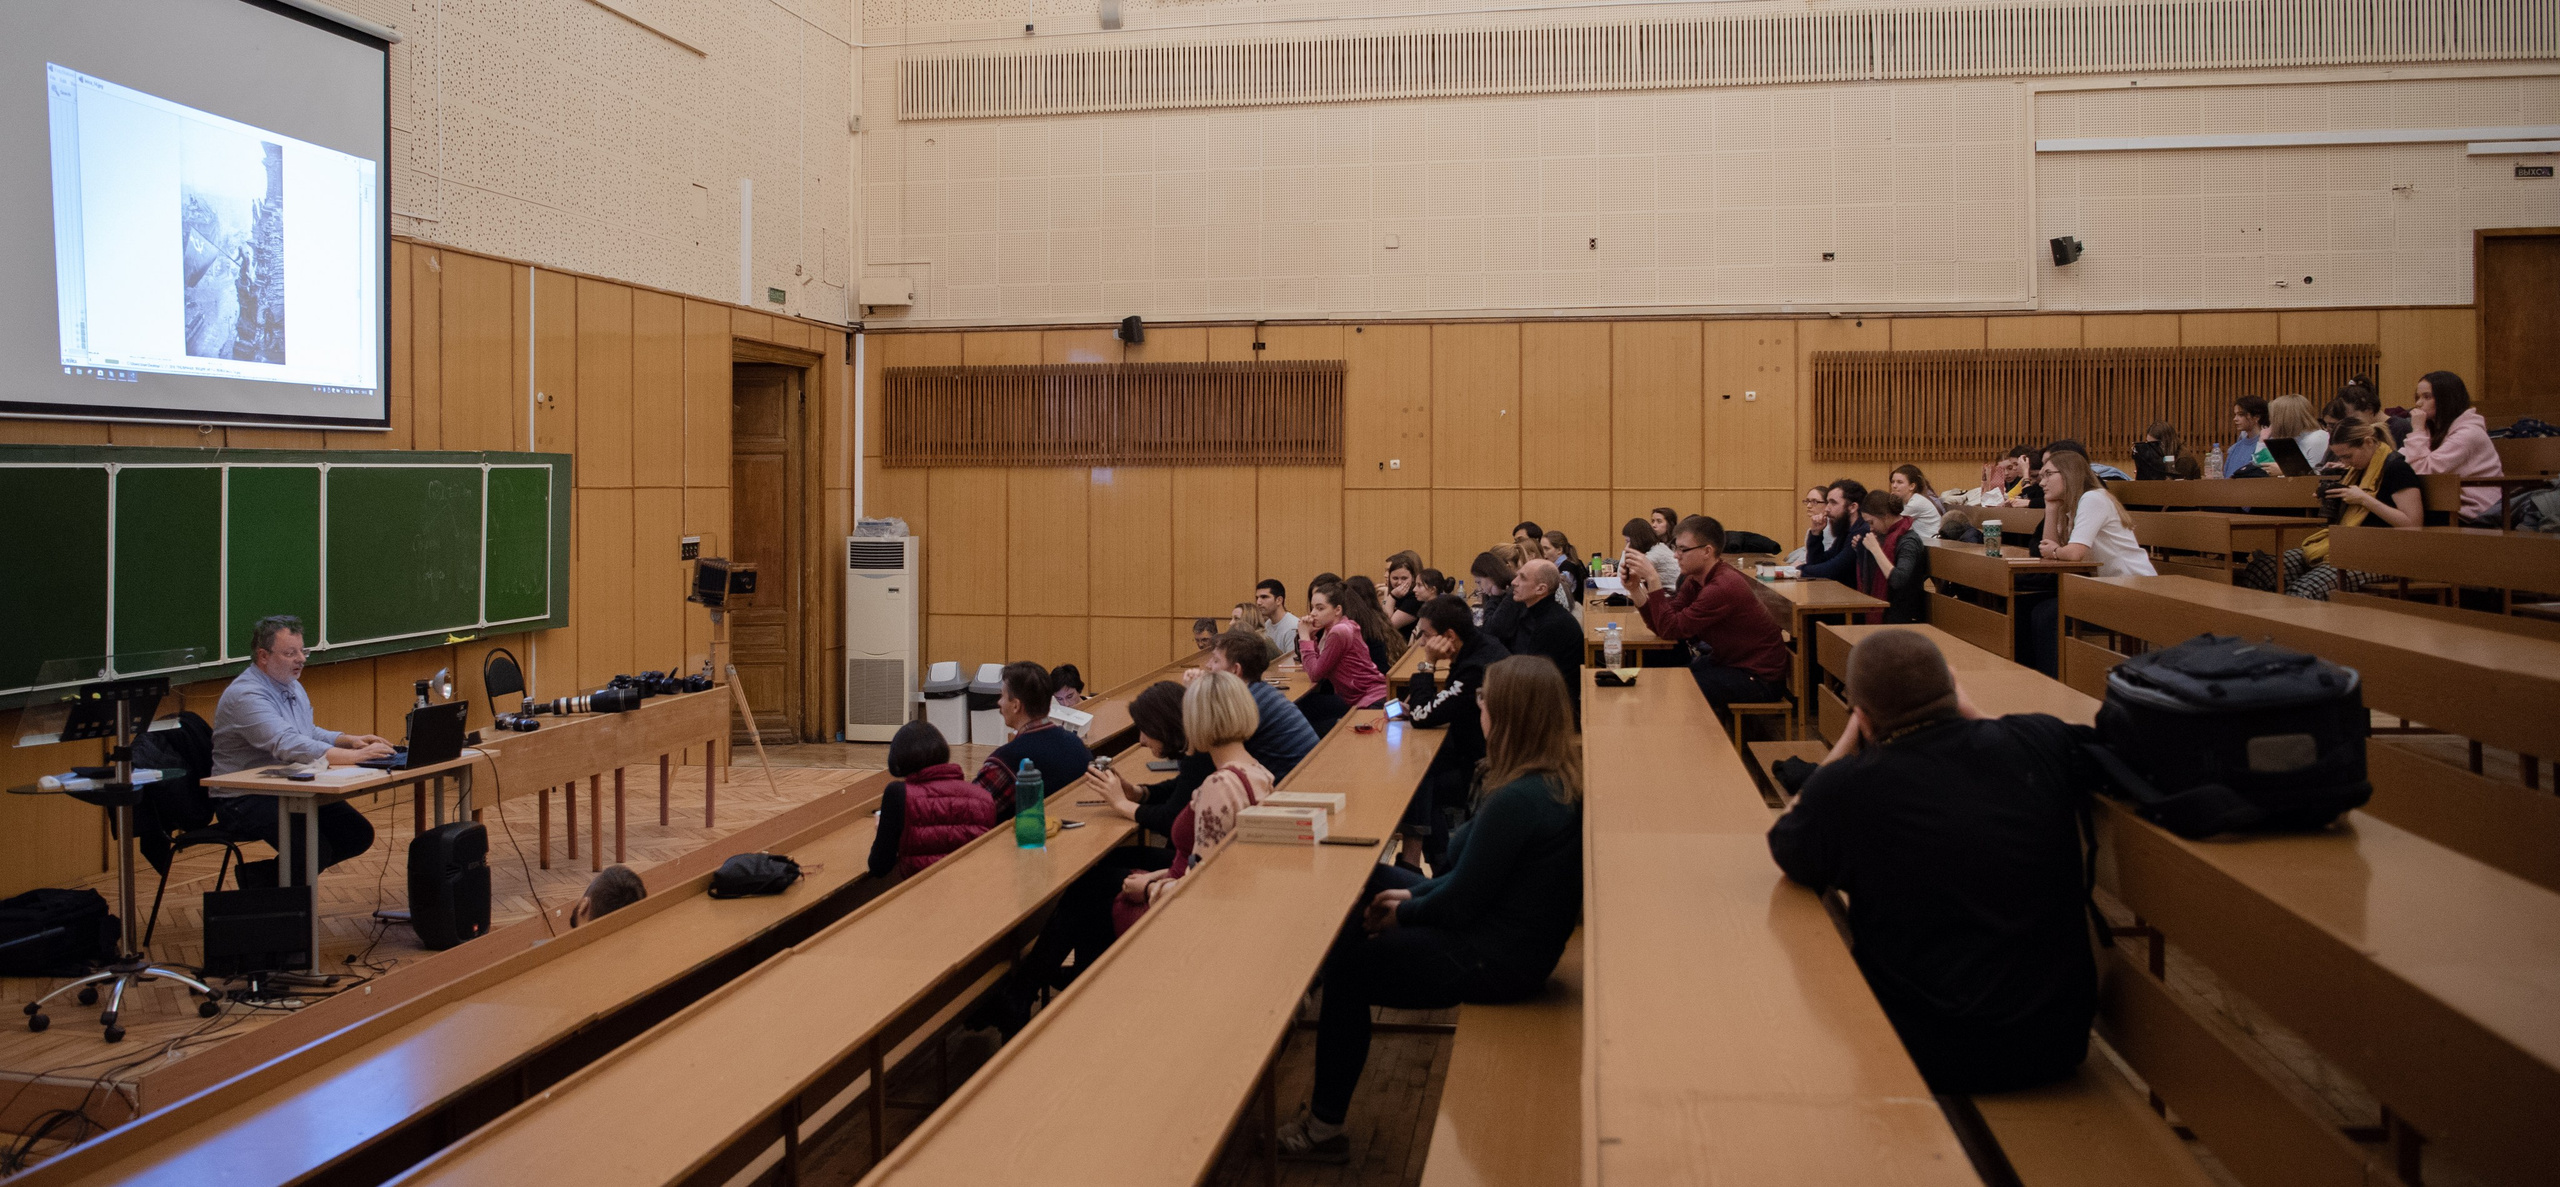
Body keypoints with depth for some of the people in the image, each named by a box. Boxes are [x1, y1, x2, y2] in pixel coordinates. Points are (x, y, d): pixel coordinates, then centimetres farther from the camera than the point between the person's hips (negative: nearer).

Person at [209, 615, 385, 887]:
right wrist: (357, 756, -35)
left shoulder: (292, 686, 11)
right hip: (244, 800, -9)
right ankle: (258, 879, 1)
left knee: (358, 834, -4)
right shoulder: (246, 695, -20)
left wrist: (350, 740, 3)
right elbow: (291, 747, -32)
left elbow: (309, 733, 24)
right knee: (315, 849, -28)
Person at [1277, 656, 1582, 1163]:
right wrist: (1415, 893, 8)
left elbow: (1460, 903, -22)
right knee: (1369, 880, 17)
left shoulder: (1517, 800, -30)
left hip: (1497, 960, -10)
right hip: (1520, 936, 10)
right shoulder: (1564, 774, 0)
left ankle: (1324, 1126, 19)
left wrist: (1403, 912, -4)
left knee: (1345, 961, 6)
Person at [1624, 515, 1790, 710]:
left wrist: (1652, 580, -26)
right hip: (1729, 661, 9)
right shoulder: (1695, 581, 2)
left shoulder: (1723, 588, -28)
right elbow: (1661, 627, -1)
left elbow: (1671, 629, -26)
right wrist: (1635, 590, -11)